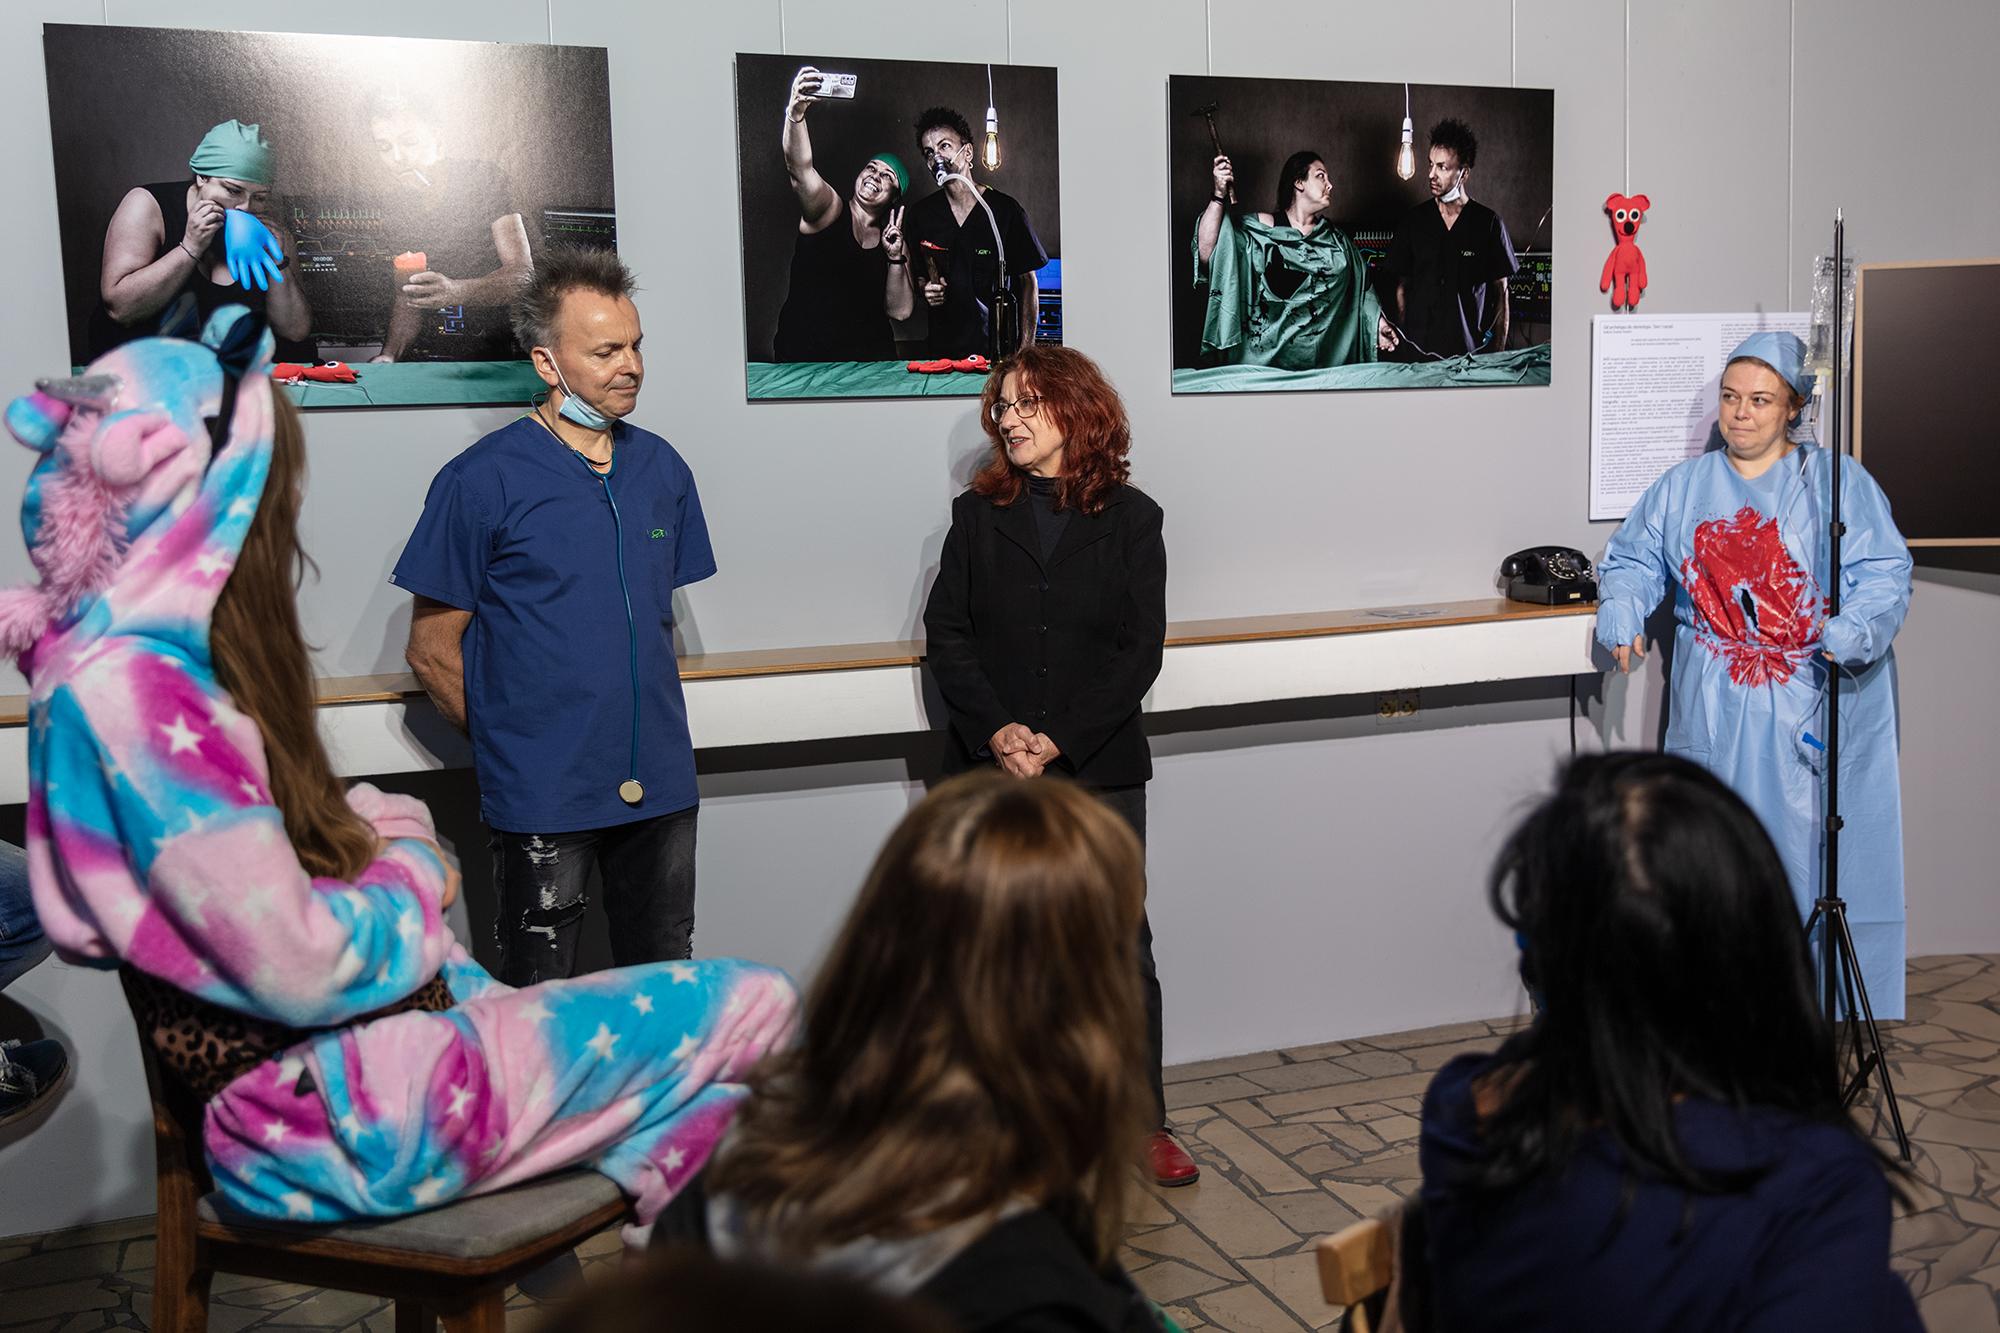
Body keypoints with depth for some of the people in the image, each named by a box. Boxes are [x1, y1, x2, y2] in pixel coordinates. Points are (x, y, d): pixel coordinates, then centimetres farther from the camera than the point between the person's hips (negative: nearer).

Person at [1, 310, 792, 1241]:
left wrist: (384, 829, 0)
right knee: (753, 1007, -5)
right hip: (329, 1120, -10)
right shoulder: (135, 692, -23)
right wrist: (410, 872, -4)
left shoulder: (149, 659, 9)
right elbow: (299, 969, -23)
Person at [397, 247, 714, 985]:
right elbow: (433, 650, -5)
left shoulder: (661, 467, 7)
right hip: (543, 795, -4)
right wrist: (512, 740, -2)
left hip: (660, 784, 5)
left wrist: (648, 727, 11)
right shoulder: (482, 480, -9)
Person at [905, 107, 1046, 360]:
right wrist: (924, 290, -3)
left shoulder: (1005, 209, -2)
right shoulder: (921, 213, 8)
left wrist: (1027, 348, -6)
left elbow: (1028, 282, 2)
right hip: (942, 349, 2)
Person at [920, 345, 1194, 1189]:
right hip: (994, 770, 2)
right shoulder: (978, 515, 8)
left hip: (1100, 768, -1)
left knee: (1120, 945, 2)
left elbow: (1140, 650, -3)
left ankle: (1144, 1121, 16)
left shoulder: (1130, 518, 2)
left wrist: (1059, 740, -13)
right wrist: (996, 730, -13)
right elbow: (945, 634, 2)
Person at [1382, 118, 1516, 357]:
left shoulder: (1489, 223, 2)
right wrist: (1402, 341, 1)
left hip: (1473, 350, -1)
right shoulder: (1414, 221, 7)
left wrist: (1499, 354, -2)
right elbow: (1402, 286, 10)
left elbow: (1501, 292, 5)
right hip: (1419, 350, 1)